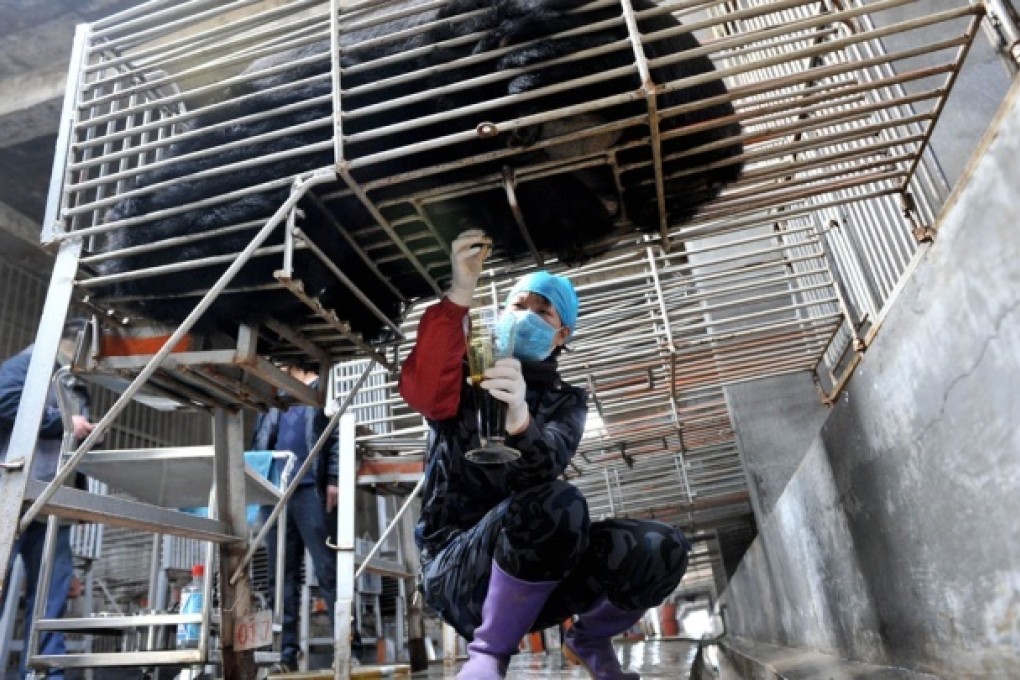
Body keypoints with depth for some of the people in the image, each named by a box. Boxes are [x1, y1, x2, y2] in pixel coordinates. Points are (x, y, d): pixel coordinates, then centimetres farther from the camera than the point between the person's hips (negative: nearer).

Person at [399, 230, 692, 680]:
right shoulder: (465, 374, 5)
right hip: (456, 567, -3)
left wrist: (519, 419, -39)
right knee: (558, 504, -34)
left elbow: (548, 464, -15)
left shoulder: (565, 401, 10)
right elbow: (423, 394, -22)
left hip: (535, 578, 4)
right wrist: (460, 293, -30)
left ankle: (588, 640, 11)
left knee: (661, 550, -19)